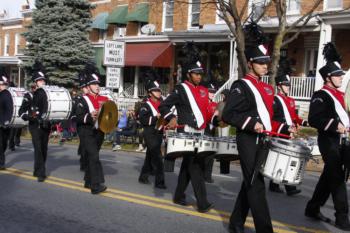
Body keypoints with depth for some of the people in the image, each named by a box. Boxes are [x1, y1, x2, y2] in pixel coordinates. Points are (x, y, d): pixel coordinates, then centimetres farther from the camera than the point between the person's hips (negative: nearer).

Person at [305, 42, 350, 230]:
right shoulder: (320, 95, -12)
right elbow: (313, 119, -21)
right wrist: (335, 126, -27)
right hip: (329, 141, -9)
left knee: (329, 176, 14)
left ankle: (313, 209, 26)